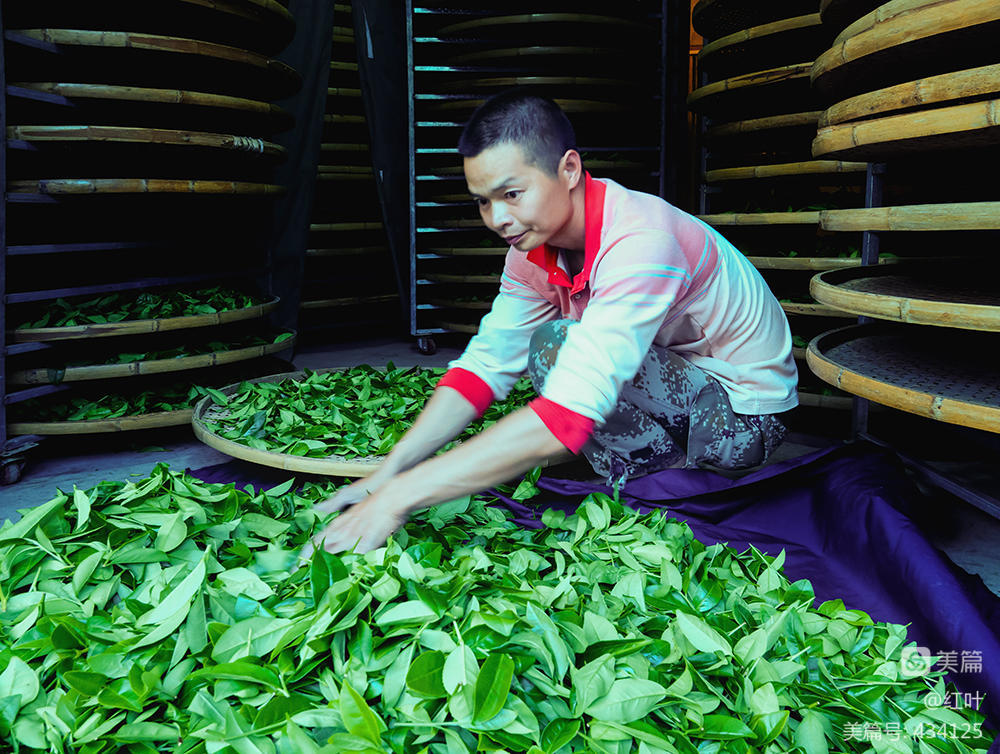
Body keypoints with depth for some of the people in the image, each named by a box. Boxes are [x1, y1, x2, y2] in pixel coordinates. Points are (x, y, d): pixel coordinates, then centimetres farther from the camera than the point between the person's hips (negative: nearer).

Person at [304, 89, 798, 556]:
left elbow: (569, 415, -41)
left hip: (741, 416, -8)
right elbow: (486, 364, -4)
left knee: (556, 346, -25)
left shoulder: (640, 241, -32)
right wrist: (386, 474, -17)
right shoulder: (533, 247, -5)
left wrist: (400, 498, -41)